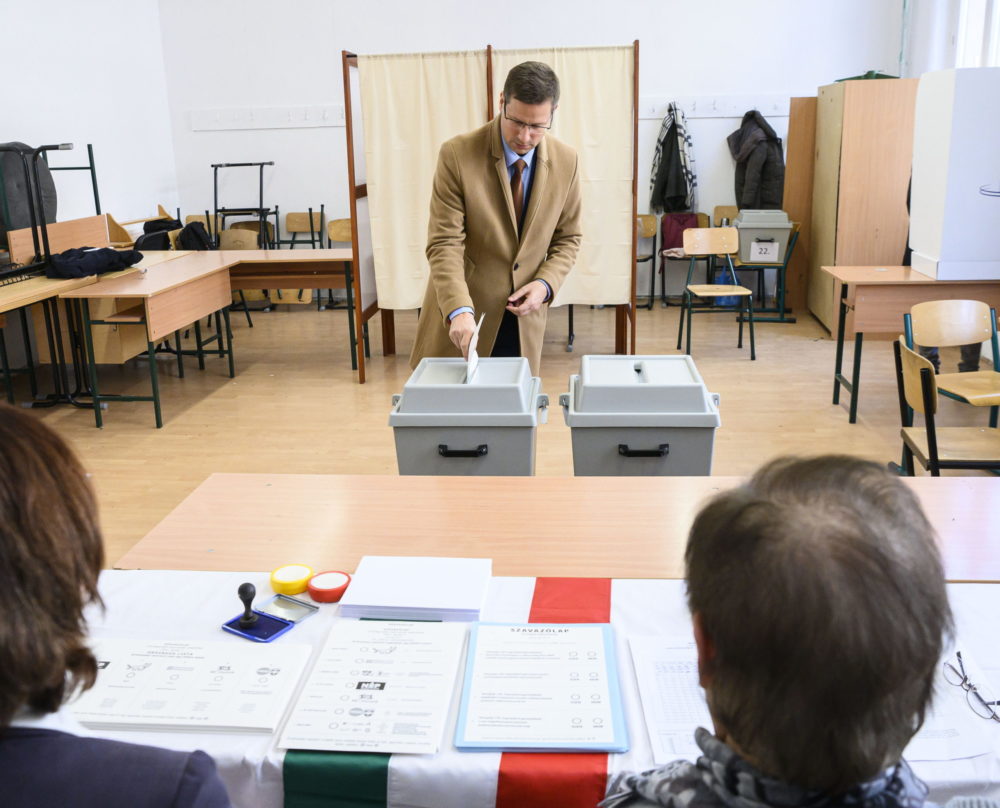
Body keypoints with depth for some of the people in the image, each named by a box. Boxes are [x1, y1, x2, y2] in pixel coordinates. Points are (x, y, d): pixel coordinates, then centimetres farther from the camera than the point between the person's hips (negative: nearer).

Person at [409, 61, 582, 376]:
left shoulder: (566, 161, -2)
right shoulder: (457, 155, -13)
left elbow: (567, 238, 8)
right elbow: (444, 244, -16)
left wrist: (545, 284, -11)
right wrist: (460, 310, -30)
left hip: (523, 320, 3)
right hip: (460, 318, -2)